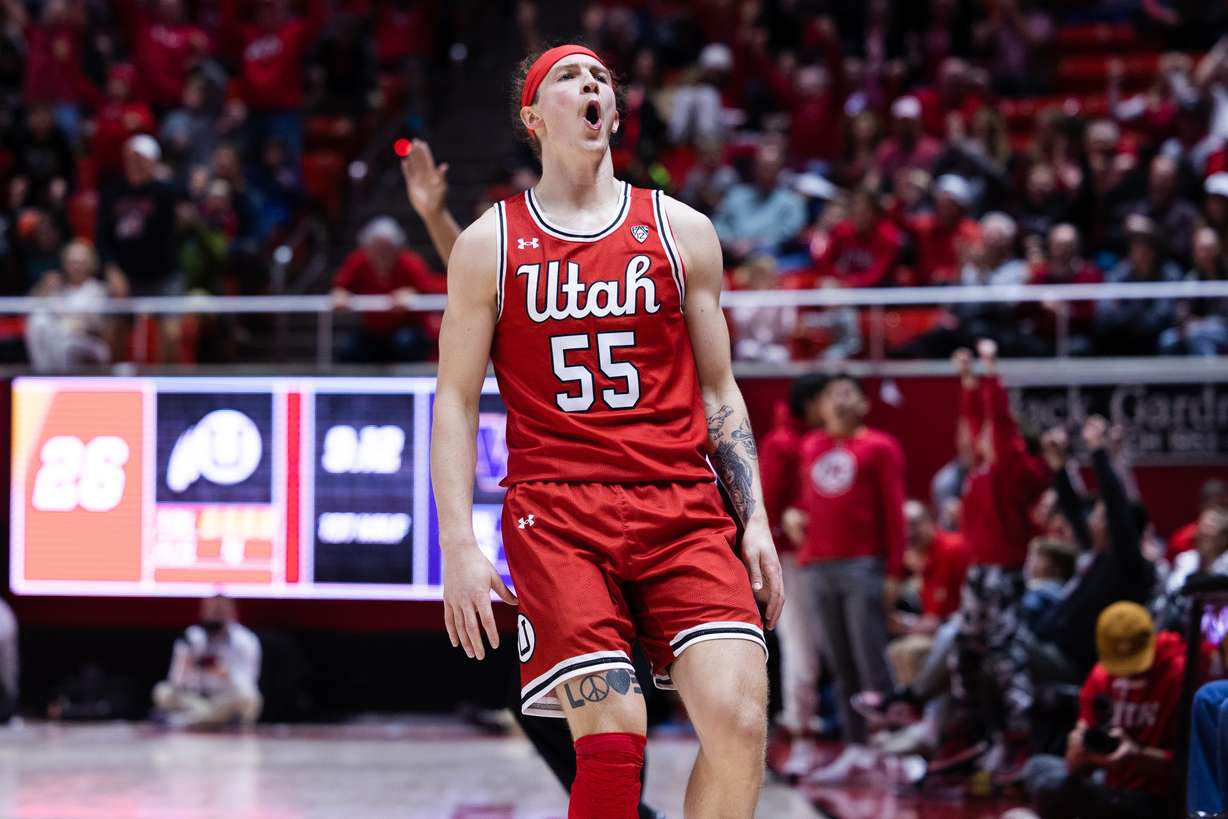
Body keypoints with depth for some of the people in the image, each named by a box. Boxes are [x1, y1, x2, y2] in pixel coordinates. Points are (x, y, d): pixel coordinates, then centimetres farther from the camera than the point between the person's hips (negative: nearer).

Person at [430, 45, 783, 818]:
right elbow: (456, 401, 8)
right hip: (557, 510, -2)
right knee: (613, 735, -17)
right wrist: (460, 548, -3)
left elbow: (717, 391, 16)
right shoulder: (489, 243, 9)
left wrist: (755, 521, 6)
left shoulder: (682, 232, 13)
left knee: (740, 718, -16)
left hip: (683, 508, 2)